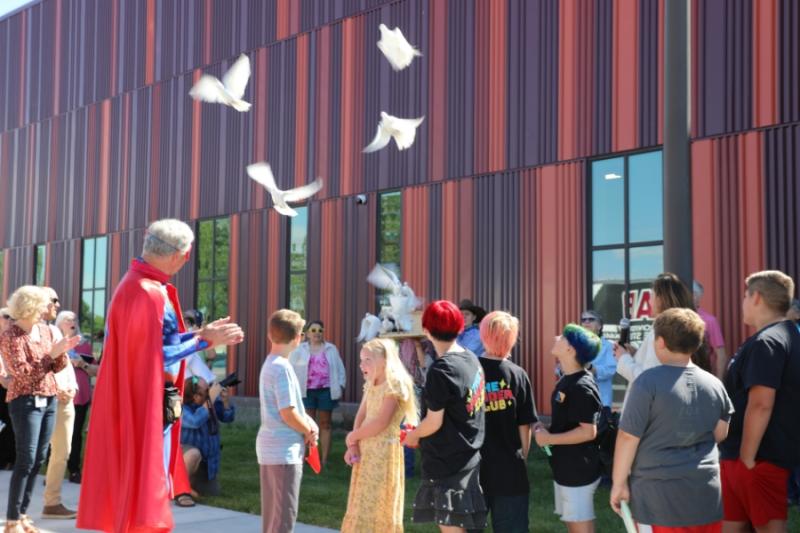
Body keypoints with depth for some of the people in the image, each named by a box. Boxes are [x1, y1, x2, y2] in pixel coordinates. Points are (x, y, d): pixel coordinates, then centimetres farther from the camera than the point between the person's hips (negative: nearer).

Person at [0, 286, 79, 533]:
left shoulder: (45, 329, 10)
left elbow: (57, 367, 12)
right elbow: (21, 371, -17)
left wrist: (62, 352, -9)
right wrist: (51, 353, -19)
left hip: (49, 400, 7)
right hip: (26, 402, -7)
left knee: (39, 459, 8)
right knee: (26, 460, -9)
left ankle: (22, 513, 16)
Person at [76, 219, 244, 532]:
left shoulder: (141, 284, 10)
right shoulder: (148, 293, -21)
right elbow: (156, 354, -21)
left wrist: (202, 334, 11)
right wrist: (205, 340, -12)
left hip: (147, 397, 10)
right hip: (148, 400, -10)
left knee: (145, 478, 18)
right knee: (147, 480, -1)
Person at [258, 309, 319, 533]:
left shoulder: (270, 364, 13)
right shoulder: (281, 367, -17)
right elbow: (288, 413, -20)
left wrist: (309, 422, 1)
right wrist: (309, 432, -4)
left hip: (271, 447, 10)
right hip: (284, 450, -10)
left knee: (273, 513, 16)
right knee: (284, 515, -3)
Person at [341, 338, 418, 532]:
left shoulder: (394, 384, -14)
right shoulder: (370, 385, 12)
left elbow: (381, 423, -21)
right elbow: (360, 416, 5)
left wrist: (352, 437, -9)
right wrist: (353, 445, -9)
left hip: (385, 451, -8)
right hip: (366, 451, 8)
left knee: (380, 506, -3)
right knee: (363, 505, 12)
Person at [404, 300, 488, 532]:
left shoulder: (440, 369, -21)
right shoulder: (471, 359, 4)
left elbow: (434, 422, -18)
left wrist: (412, 436, 2)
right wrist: (420, 432, 13)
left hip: (447, 465, -8)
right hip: (469, 459, 8)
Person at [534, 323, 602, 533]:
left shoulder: (582, 387, -21)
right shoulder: (567, 380, 8)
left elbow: (588, 431, -25)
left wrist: (549, 439, -18)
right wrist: (547, 430, 3)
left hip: (579, 470, -10)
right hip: (566, 468, 10)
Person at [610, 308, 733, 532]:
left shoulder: (649, 382, -12)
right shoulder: (714, 384, 3)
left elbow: (628, 437, -11)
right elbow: (720, 434, 12)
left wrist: (619, 483, -2)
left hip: (661, 492, -4)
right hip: (707, 491, 5)